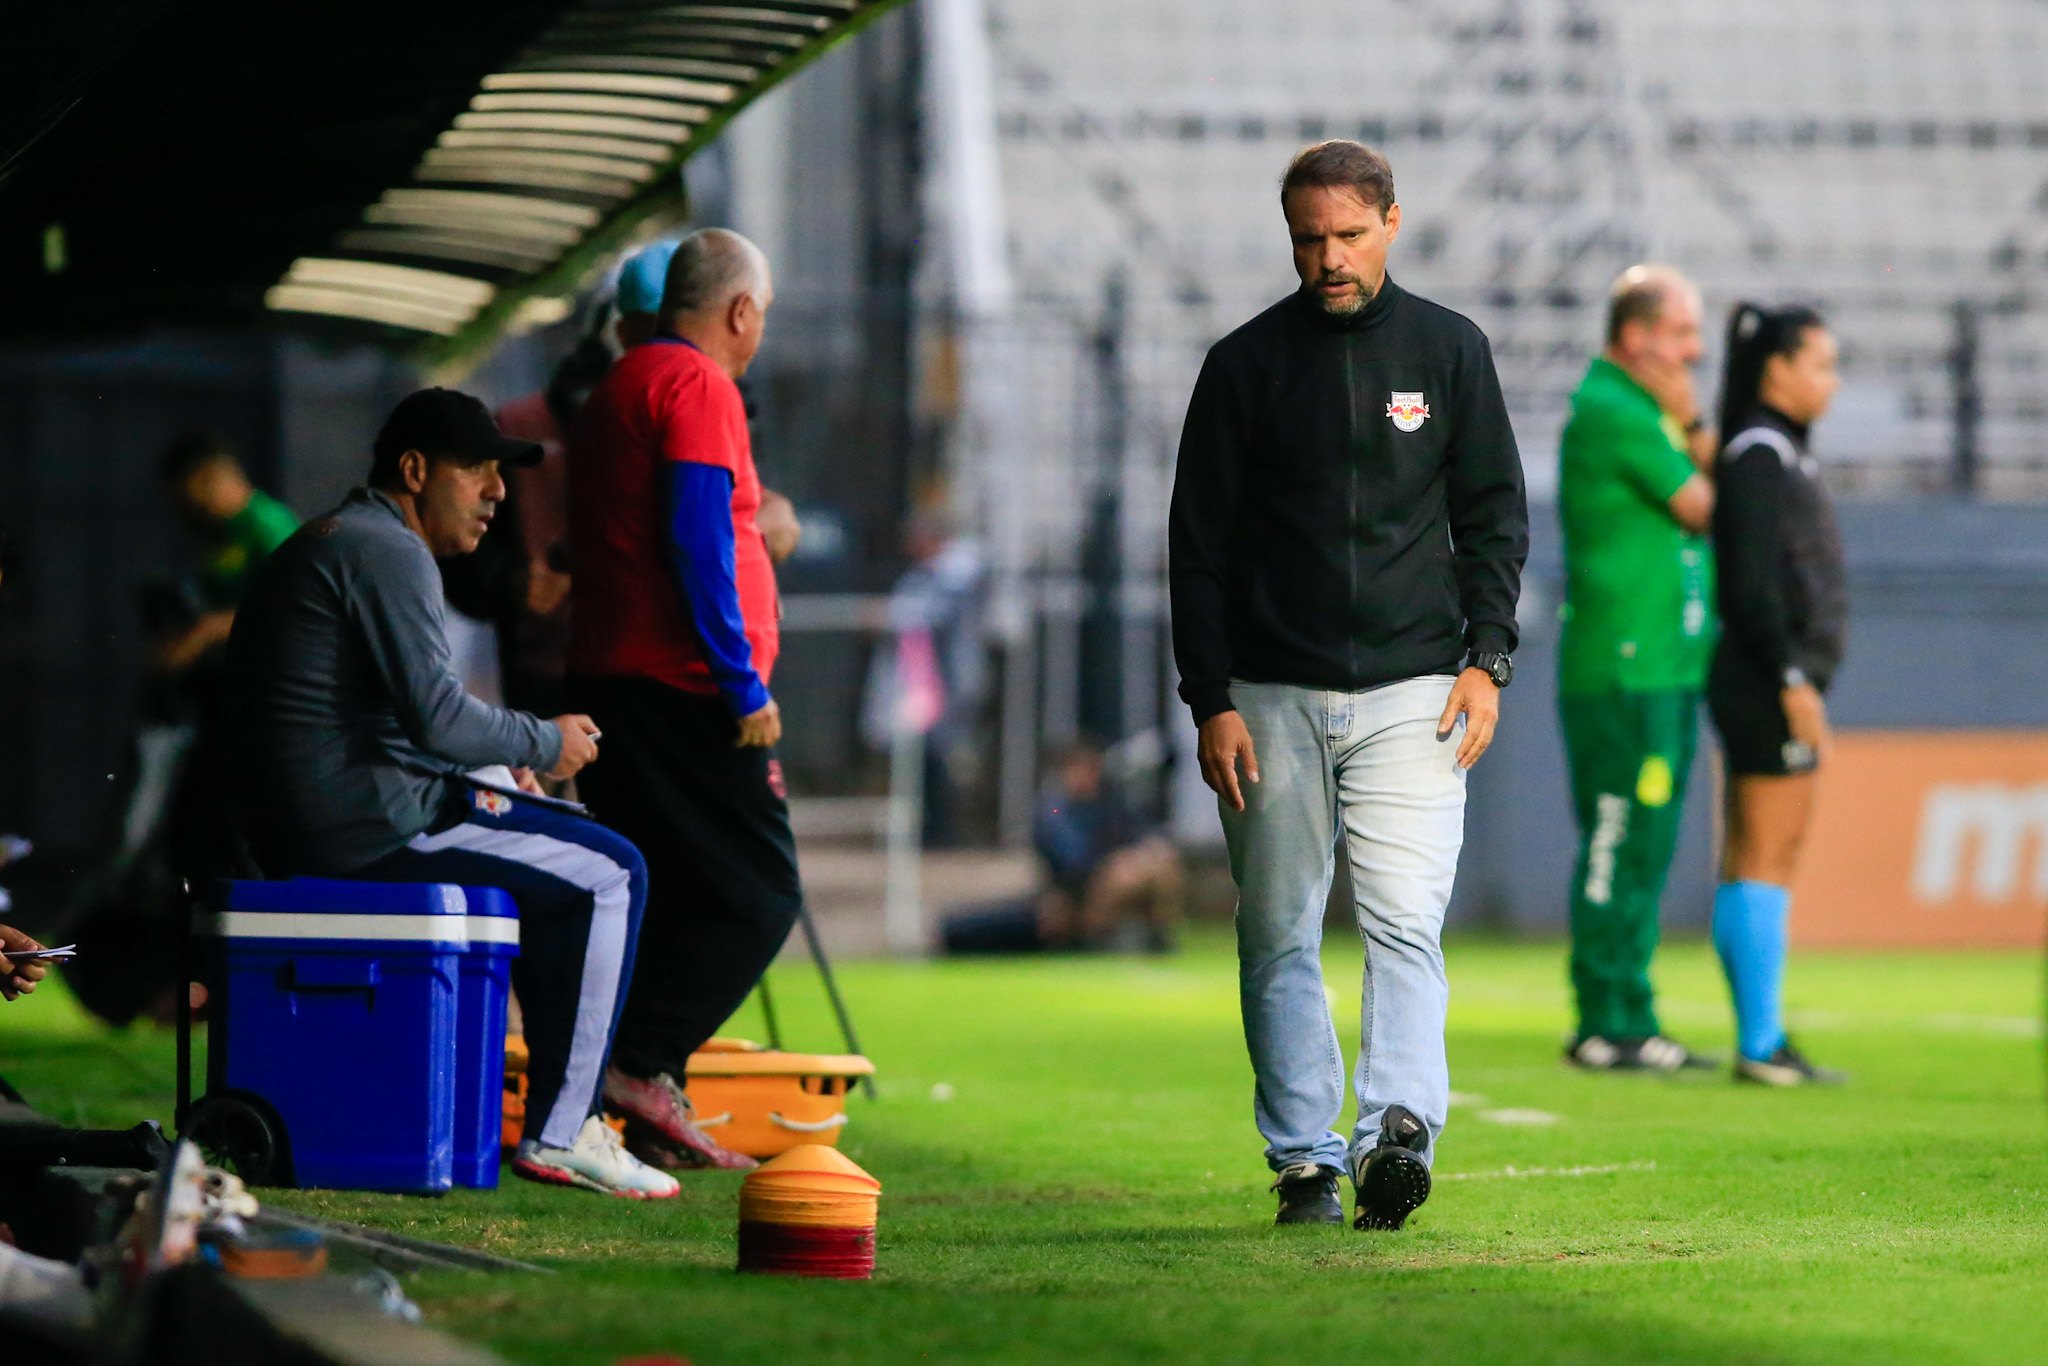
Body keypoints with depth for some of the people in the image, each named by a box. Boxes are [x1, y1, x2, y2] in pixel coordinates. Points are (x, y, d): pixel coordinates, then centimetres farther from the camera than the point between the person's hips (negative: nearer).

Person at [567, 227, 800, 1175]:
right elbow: (698, 542, -18)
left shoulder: (618, 386, 22)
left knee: (675, 898, 10)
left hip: (610, 680, 10)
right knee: (758, 895, -8)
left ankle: (652, 1117, 5)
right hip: (686, 694, -10)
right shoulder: (697, 386, -8)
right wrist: (745, 686, -18)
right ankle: (643, 1063, -17)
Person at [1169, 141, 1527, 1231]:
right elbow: (1199, 545, 5)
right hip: (1272, 698, 1)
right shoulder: (1245, 363, 5)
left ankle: (1399, 1129, -24)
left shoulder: (1450, 350, 7)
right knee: (1278, 939, 2)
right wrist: (1210, 701, -3)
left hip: (1412, 691, -1)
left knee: (1405, 921, -14)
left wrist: (1485, 658, -2)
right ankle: (1303, 1161, 6)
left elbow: (1495, 516, 11)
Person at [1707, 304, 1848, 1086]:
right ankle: (1761, 1042, -11)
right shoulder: (1759, 455, -12)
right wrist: (1792, 678, -20)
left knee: (1751, 857, 9)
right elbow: (1754, 582, -18)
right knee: (1771, 854, -10)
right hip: (1770, 674, -10)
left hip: (1778, 680, 10)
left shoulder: (1779, 454, 18)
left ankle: (1760, 1038, 10)